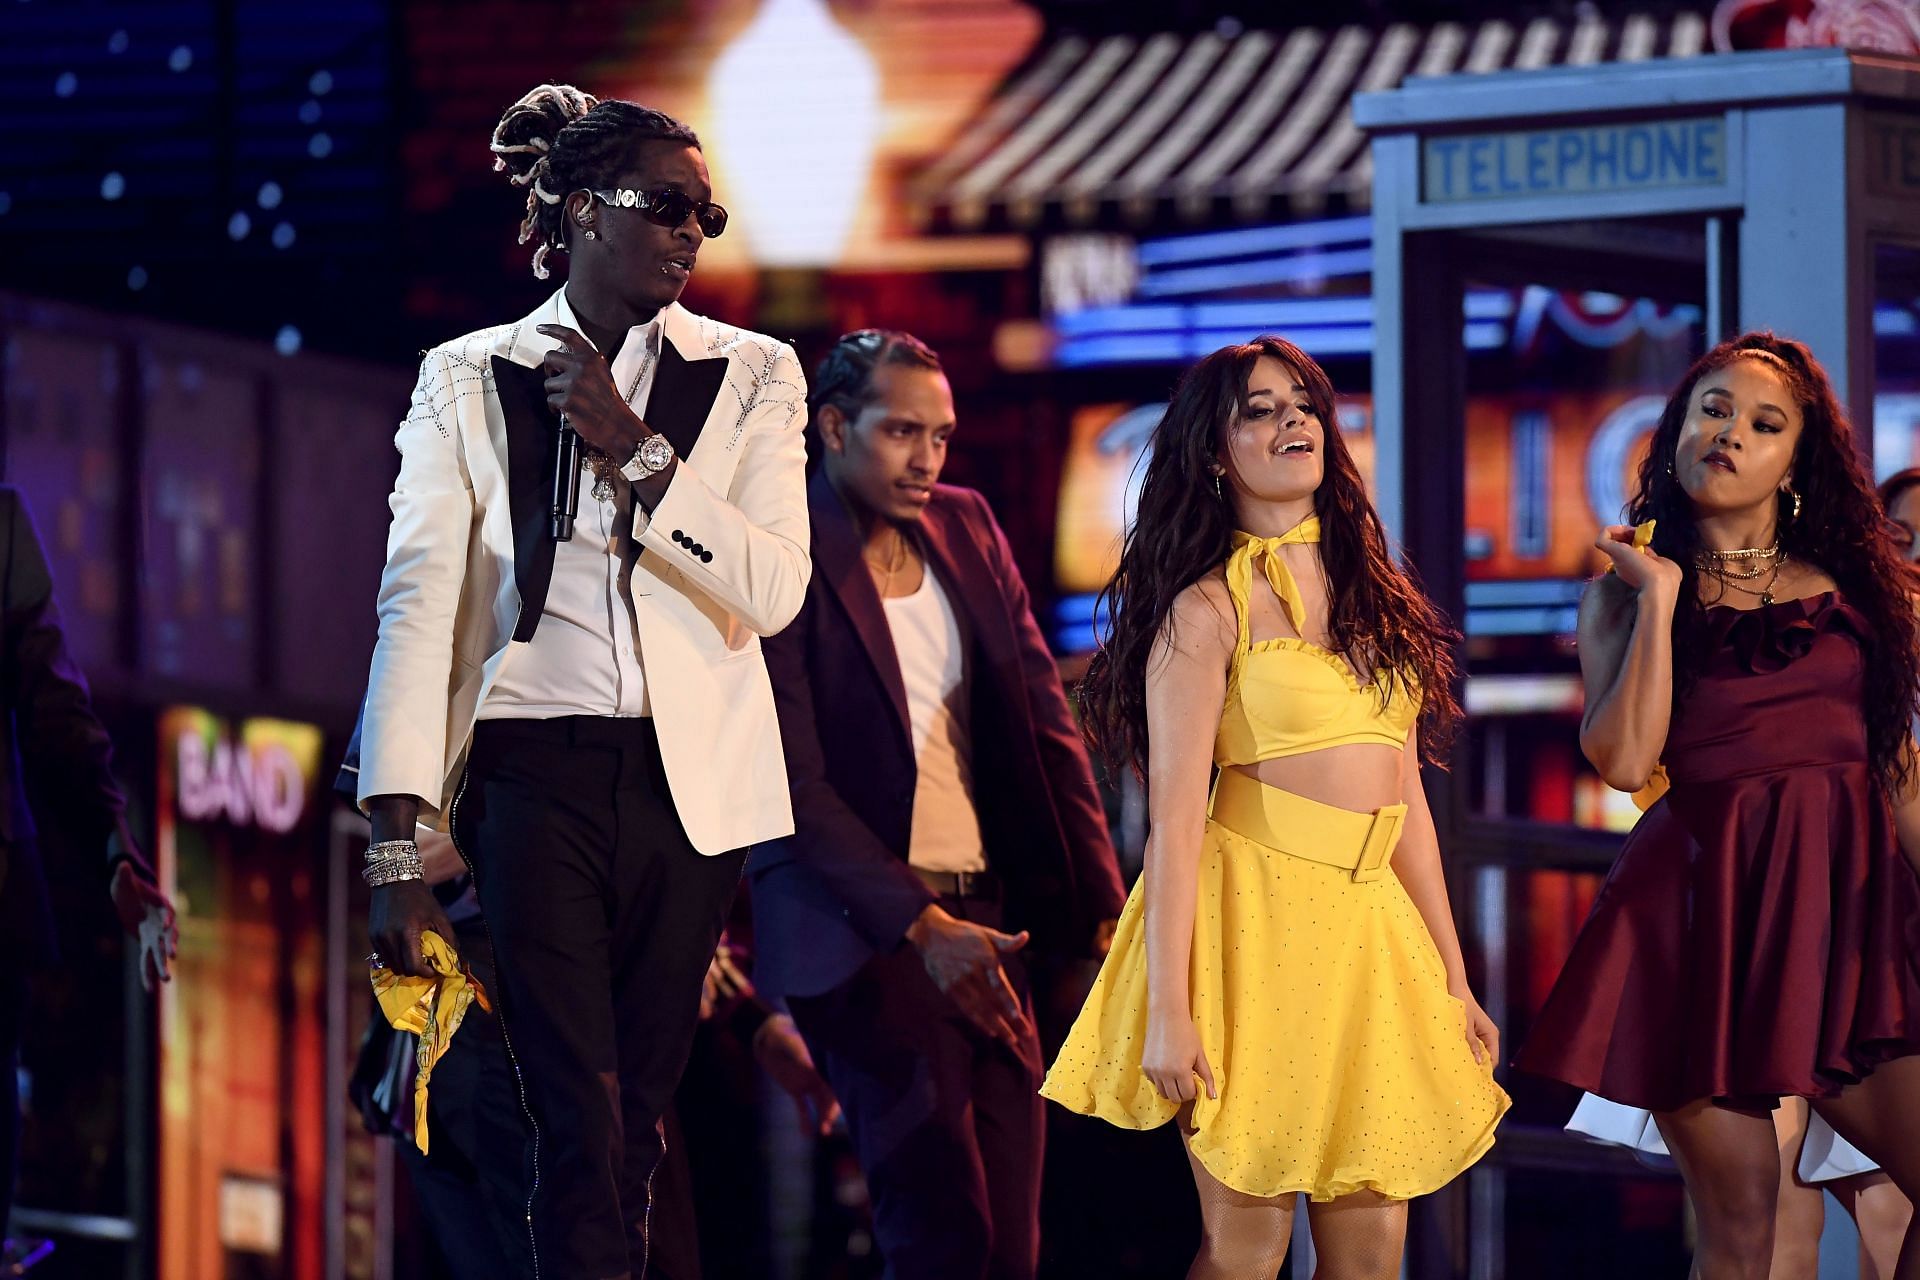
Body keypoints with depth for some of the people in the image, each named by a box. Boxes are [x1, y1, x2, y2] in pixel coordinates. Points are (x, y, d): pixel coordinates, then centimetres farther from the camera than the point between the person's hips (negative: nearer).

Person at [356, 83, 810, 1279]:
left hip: (688, 774, 2)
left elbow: (776, 587, -5)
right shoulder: (468, 380, 4)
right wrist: (398, 845, -11)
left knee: (639, 1110, 6)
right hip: (534, 768, -2)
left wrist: (634, 448, -13)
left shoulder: (750, 376, 7)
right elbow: (420, 605, -3)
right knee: (578, 1115, -11)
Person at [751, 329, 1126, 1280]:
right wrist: (918, 925, -20)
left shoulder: (966, 528, 10)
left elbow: (1042, 714, 10)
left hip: (984, 915, 6)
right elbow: (793, 782, -13)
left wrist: (1102, 903, 2)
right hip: (861, 926, -6)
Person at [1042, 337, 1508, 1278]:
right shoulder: (1208, 610, -4)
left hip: (1367, 932, 6)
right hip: (1251, 918, -6)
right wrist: (1169, 1013, -17)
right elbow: (1175, 817, -10)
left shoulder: (1373, 596, 15)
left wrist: (1454, 981, 14)